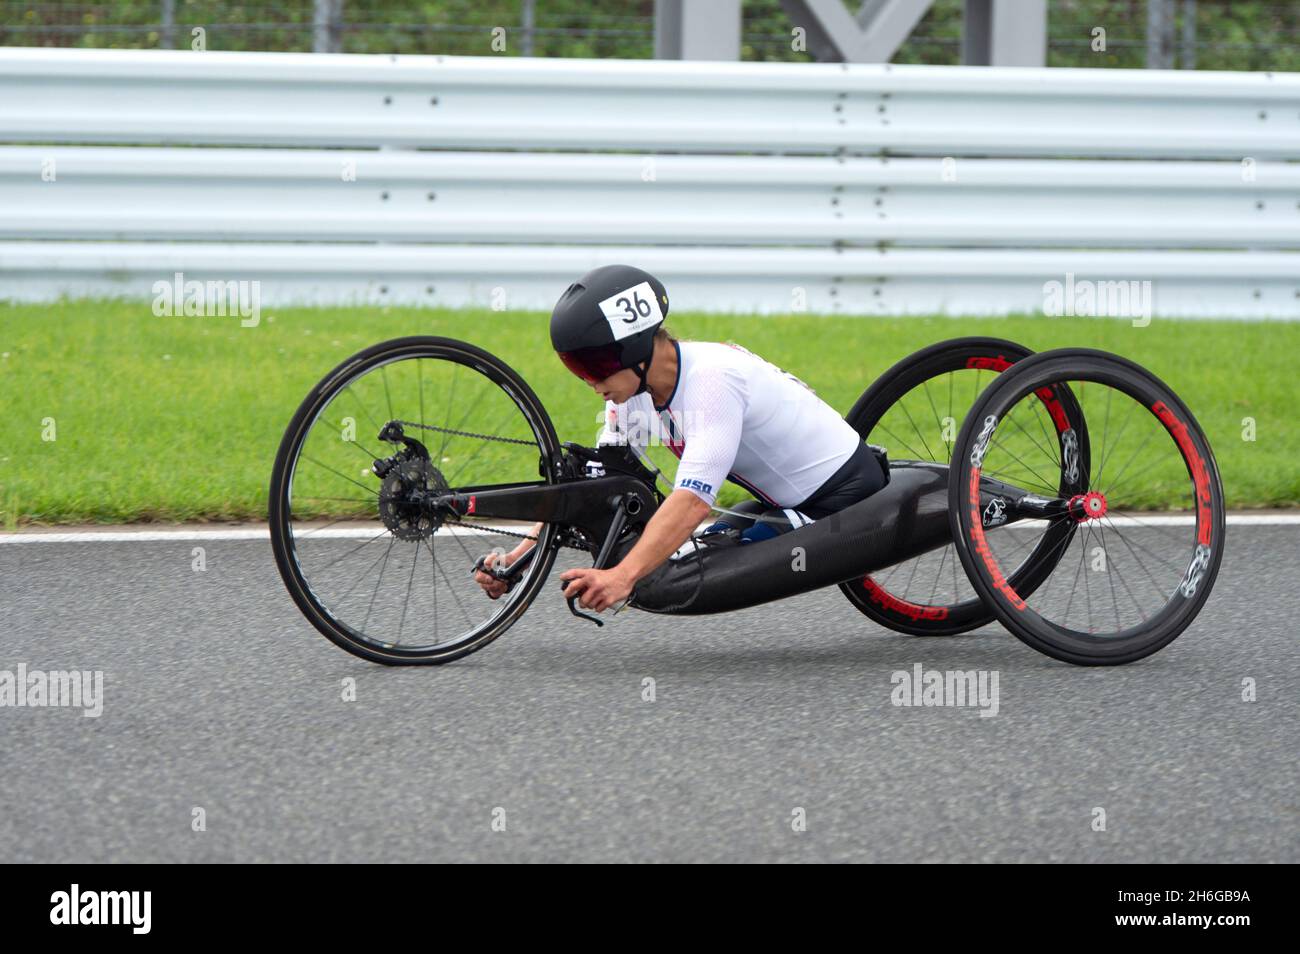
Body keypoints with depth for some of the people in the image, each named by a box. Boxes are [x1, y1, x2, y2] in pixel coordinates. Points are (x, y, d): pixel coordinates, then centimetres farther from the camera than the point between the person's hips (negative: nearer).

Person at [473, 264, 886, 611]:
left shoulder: (713, 380, -29)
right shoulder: (635, 395, -2)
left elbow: (694, 499, -39)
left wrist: (623, 576, -50)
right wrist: (515, 561, -13)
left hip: (845, 496, -9)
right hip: (788, 502, 9)